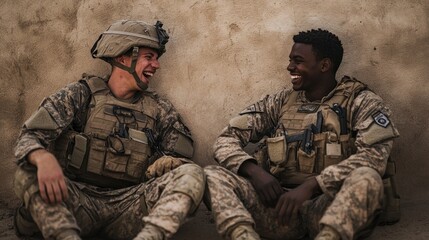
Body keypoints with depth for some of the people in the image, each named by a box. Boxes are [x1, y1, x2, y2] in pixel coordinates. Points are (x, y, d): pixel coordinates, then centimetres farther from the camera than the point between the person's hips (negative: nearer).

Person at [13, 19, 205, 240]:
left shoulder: (159, 110, 14)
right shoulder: (81, 95, 5)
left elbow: (182, 157, 12)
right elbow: (29, 137, -5)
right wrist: (44, 158, -31)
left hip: (129, 207, 2)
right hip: (79, 199, -1)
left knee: (192, 174, -20)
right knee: (27, 174, -27)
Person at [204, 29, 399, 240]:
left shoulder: (361, 102, 5)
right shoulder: (280, 102, 16)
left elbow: (374, 155, -13)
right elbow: (226, 139, 10)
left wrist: (310, 186, -22)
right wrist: (254, 171, -11)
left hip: (331, 207, -3)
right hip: (280, 204, 3)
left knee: (367, 178, -32)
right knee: (211, 175, -17)